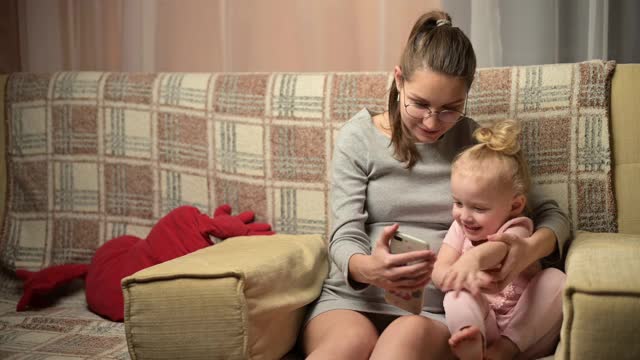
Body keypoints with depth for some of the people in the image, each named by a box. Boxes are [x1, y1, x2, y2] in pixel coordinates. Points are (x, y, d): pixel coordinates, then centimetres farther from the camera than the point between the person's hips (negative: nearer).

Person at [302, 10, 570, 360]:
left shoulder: (474, 141, 7)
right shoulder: (358, 136, 3)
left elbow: (551, 214, 8)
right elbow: (345, 236, -3)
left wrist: (530, 248, -17)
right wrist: (368, 269, -29)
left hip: (435, 313, 1)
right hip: (353, 299, 0)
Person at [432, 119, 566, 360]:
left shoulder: (516, 229, -7)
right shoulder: (460, 228, 5)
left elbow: (500, 248, -33)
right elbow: (439, 273, -10)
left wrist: (474, 258, -59)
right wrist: (465, 277, -35)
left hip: (523, 328, -1)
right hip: (481, 320, 1)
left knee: (556, 279, -22)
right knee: (456, 297, -26)